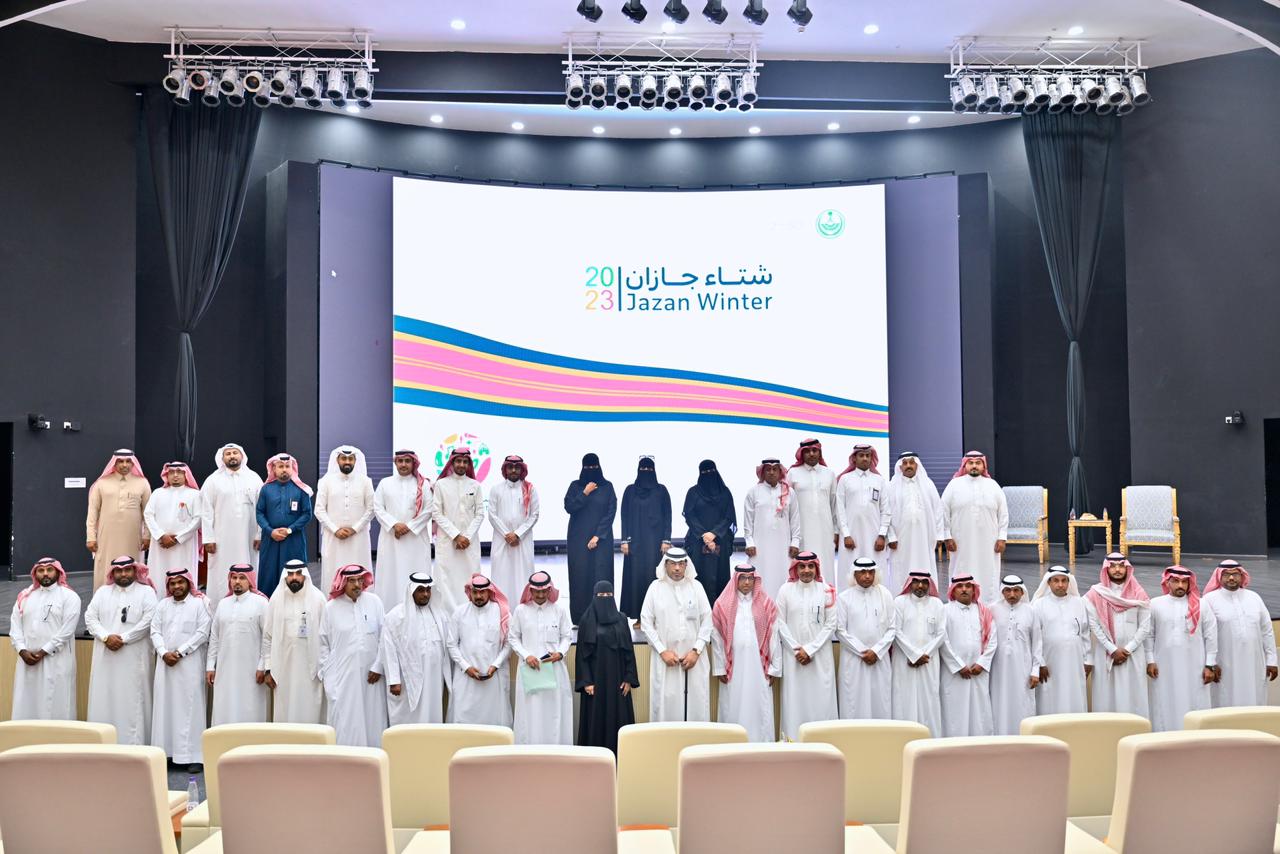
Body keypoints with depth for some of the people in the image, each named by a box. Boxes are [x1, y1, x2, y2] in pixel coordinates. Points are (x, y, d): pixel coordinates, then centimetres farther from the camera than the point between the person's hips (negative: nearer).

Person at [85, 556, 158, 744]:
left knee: (132, 700, -4)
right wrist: (106, 636, -10)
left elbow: (148, 621, -8)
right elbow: (90, 618, 5)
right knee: (104, 698, 3)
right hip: (106, 656, 3)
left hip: (134, 657, -3)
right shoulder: (102, 592, 14)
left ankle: (134, 744, -1)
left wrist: (123, 639, -13)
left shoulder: (146, 592, 2)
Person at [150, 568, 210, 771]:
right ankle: (165, 751, 10)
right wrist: (164, 653, -8)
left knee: (190, 707, -5)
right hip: (165, 663, 4)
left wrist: (180, 652, -12)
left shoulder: (200, 604, 0)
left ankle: (193, 756, -3)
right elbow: (155, 631, 7)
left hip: (190, 664, -4)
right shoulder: (162, 605, 13)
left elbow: (203, 632, -7)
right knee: (165, 705, 4)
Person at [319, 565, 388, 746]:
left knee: (371, 718, 4)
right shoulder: (331, 607, 1)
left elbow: (384, 636, 2)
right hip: (342, 676, 0)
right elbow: (323, 643, 7)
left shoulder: (374, 602, 1)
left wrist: (378, 666, -3)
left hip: (370, 675, 1)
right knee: (344, 722, 0)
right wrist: (326, 673, 4)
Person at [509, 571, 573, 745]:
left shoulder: (560, 609, 1)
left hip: (554, 668, 0)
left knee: (554, 711, 1)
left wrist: (560, 653, -11)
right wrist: (526, 656, -7)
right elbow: (514, 638, 6)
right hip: (529, 668, 0)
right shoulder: (521, 610, 1)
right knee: (530, 712, 1)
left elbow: (567, 636, 6)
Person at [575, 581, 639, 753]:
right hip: (595, 677, -2)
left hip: (617, 677, 2)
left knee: (619, 718, 2)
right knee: (596, 719, 0)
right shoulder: (587, 620, -2)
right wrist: (586, 681, -11)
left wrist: (629, 679, -2)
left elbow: (629, 650, 5)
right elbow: (582, 652, -3)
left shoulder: (621, 619, 5)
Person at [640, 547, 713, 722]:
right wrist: (662, 651, -7)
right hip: (665, 658, -1)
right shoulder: (655, 587, 1)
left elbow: (707, 621, 3)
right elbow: (646, 623, 0)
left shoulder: (696, 586, 3)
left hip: (694, 657, 1)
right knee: (665, 703, 0)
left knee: (696, 703, 1)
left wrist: (696, 650, -6)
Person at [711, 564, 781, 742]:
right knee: (733, 709, 3)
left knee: (759, 708, 2)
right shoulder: (723, 605, 2)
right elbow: (717, 639, 3)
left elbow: (774, 638, 3)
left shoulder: (767, 604, 3)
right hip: (733, 666, 0)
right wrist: (720, 668, 0)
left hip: (759, 666, 0)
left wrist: (774, 668, 0)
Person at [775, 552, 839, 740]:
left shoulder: (826, 590, 1)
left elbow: (830, 624, -1)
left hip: (820, 654, 0)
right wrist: (797, 649, -8)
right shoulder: (786, 590, 2)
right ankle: (794, 738, 8)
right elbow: (781, 623, 0)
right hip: (793, 653, 0)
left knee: (821, 696, 0)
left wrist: (810, 649, -8)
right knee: (795, 695, 1)